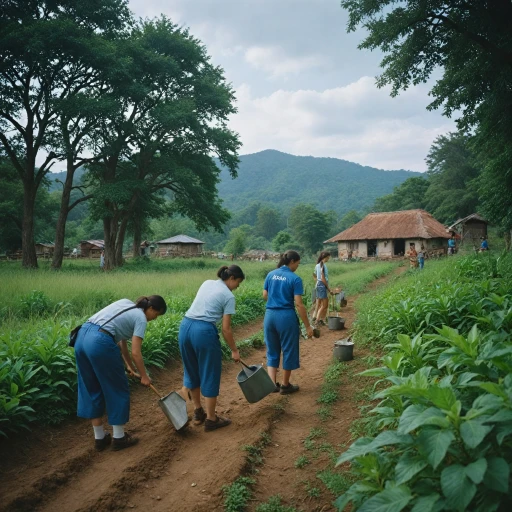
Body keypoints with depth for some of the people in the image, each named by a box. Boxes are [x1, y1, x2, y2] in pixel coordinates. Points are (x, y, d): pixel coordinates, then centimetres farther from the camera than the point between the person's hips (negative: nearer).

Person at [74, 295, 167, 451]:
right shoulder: (141, 318, 1)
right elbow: (136, 353, -3)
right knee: (117, 390, 11)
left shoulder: (125, 303, 23)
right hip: (100, 343, -8)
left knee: (91, 390, 19)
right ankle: (119, 438, 22)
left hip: (82, 337, 9)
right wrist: (144, 376, 12)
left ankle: (99, 438, 30)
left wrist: (129, 365, 30)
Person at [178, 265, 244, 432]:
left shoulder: (207, 283, 17)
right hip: (204, 331, -7)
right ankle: (211, 419, 18)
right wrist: (234, 350, 8)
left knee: (192, 373, 21)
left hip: (185, 327, 8)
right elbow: (226, 329, -4)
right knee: (210, 376, 8)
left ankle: (198, 413, 35)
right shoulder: (228, 296, -2)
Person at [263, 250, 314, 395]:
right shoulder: (295, 278, -10)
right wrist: (308, 326, -8)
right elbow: (299, 304, -13)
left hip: (270, 315, 5)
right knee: (288, 350, 11)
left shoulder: (271, 274, 5)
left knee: (272, 350, 17)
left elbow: (265, 296, 11)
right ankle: (285, 385, 22)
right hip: (286, 316, -5)